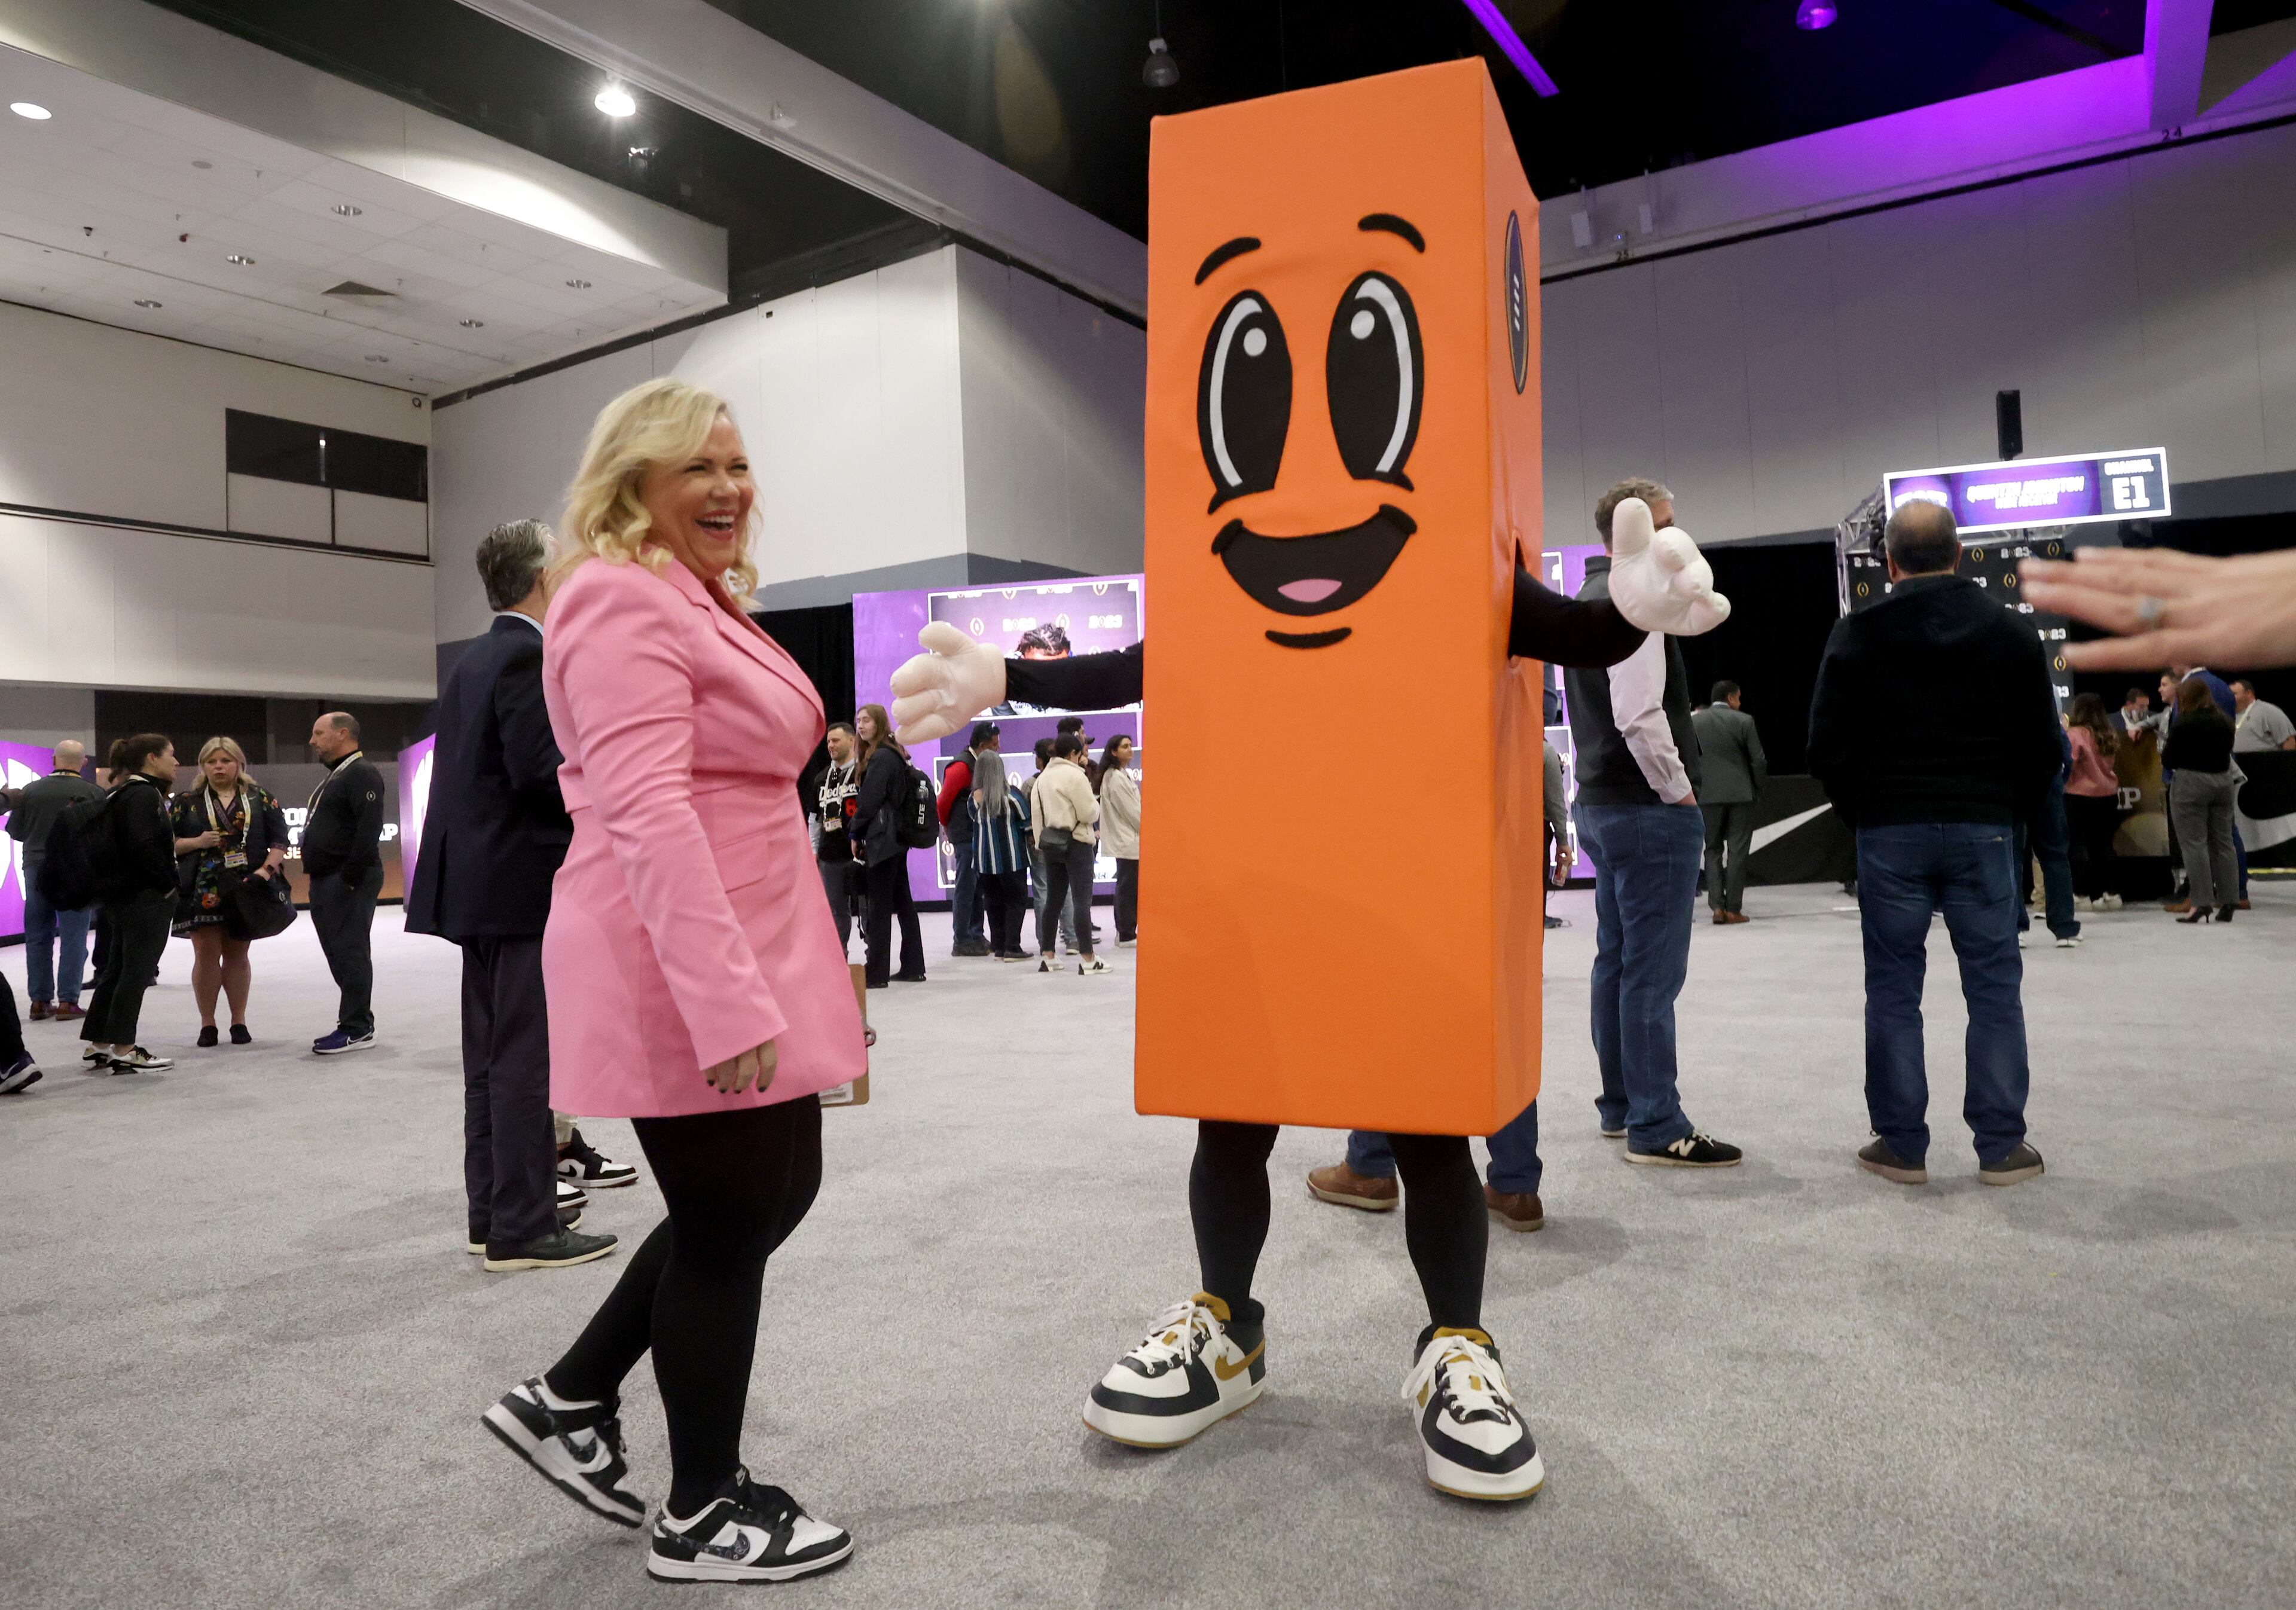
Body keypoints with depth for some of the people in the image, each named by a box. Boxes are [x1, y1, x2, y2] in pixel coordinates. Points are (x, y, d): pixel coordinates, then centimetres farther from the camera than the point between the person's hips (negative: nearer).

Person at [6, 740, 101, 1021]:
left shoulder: (29, 791, 0)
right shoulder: (94, 793, -7)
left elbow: (15, 832, 6)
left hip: (37, 869, 3)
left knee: (38, 937, 11)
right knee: (73, 936, 2)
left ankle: (39, 1000, 14)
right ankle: (67, 1001, 0)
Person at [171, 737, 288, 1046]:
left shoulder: (260, 797, 7)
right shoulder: (187, 802, 7)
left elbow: (280, 839, 3)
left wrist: (267, 869, -13)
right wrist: (197, 842, -11)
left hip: (247, 889, 0)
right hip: (203, 890, 0)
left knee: (237, 955, 8)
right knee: (206, 954, -3)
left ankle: (239, 1021, 16)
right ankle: (207, 1023, 8)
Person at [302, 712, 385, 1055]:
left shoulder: (362, 775, -11)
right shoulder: (335, 777, 22)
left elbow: (369, 830, -22)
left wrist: (350, 877, -24)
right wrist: (317, 876, 18)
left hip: (349, 881, -10)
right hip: (326, 881, 10)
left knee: (350, 953, -8)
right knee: (339, 953, 12)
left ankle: (358, 1029, -5)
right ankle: (354, 1022, 18)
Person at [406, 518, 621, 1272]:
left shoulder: (473, 661, 16)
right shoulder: (529, 656, -14)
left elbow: (496, 768, 15)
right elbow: (540, 771, -22)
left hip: (481, 883, 10)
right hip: (527, 884, -10)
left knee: (492, 1056, 14)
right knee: (527, 1059, -5)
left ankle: (490, 1212, 23)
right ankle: (524, 1229, 1)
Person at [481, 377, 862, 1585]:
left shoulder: (700, 603, 19)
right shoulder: (623, 604, -13)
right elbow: (646, 811, -25)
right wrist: (725, 1000, -30)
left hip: (747, 961, 10)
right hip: (683, 979, -10)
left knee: (775, 1194, 18)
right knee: (727, 1227, 3)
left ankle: (569, 1401, 32)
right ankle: (702, 1519, 24)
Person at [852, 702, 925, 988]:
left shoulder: (881, 757, -13)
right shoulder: (895, 755, 16)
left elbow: (869, 801, -16)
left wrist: (856, 835, -5)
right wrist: (862, 834, 14)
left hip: (881, 840, -10)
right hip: (896, 839, 10)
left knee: (878, 907, -7)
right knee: (903, 903, 11)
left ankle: (876, 973, -4)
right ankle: (912, 967, 16)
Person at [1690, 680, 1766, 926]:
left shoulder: (1694, 721, 1)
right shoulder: (1744, 721, -4)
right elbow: (1758, 760, -4)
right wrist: (1760, 788, 9)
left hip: (1708, 794, 2)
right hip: (1741, 793, -2)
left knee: (1713, 849, 11)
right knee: (1738, 851, 4)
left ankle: (1717, 905, 1)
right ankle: (1733, 908, 3)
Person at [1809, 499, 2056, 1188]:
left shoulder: (1858, 635, -1)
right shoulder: (2012, 632, 6)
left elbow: (1827, 745, -4)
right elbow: (2043, 746, 7)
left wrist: (1862, 813, 8)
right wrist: (2006, 810, 16)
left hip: (1890, 832, -1)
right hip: (1982, 829, 2)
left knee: (1894, 989, 5)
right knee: (1995, 987, 7)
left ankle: (1901, 1144, 8)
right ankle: (2001, 1146, 10)